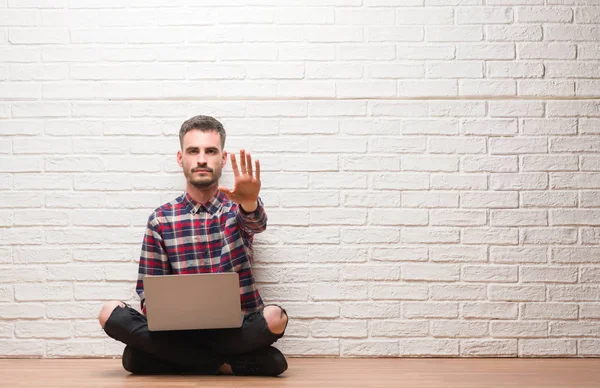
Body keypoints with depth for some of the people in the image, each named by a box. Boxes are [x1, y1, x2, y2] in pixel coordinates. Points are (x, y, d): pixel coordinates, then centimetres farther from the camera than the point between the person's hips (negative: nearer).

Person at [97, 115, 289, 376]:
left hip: (237, 331, -2)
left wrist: (249, 201, -46)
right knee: (110, 313, -23)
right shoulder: (161, 219, 6)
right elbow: (147, 290, 6)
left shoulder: (237, 208, 4)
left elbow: (256, 223, -21)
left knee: (274, 317, -34)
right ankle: (227, 363, -21)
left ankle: (187, 360, -14)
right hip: (182, 331, 2)